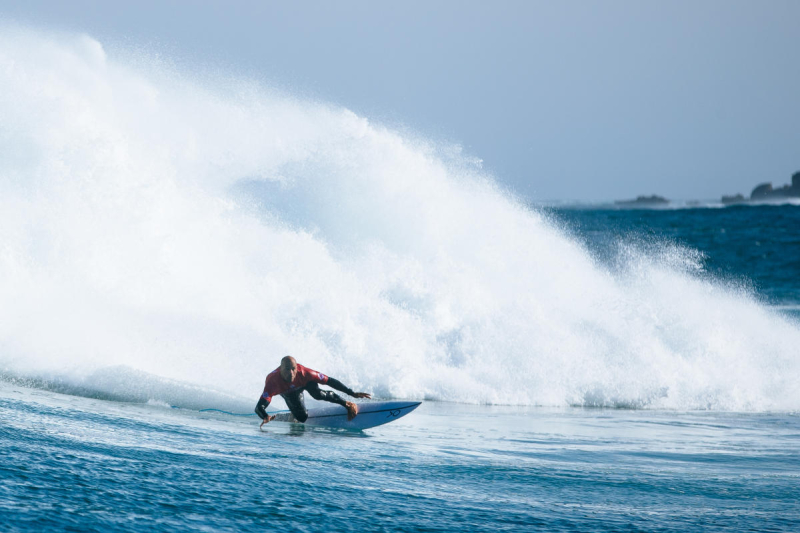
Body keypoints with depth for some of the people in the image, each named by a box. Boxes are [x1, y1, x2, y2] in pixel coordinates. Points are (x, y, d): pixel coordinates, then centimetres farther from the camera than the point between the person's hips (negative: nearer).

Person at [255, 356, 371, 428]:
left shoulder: (303, 373, -43)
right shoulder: (273, 381, -46)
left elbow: (330, 381, -34)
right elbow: (260, 406, -54)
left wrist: (352, 393, -34)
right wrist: (265, 417, -77)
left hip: (305, 382, -1)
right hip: (287, 392, 1)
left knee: (318, 394, -31)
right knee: (302, 418, -2)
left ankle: (348, 405, -8)